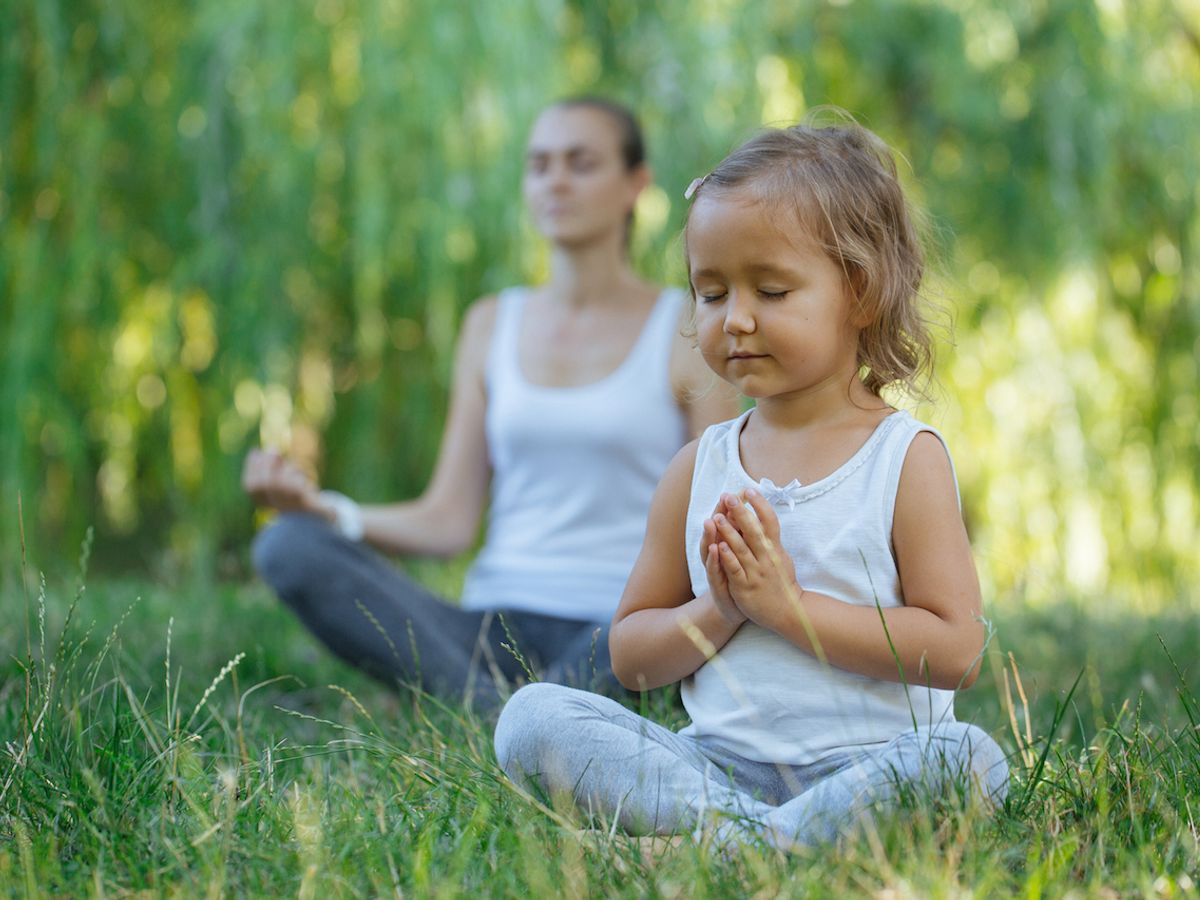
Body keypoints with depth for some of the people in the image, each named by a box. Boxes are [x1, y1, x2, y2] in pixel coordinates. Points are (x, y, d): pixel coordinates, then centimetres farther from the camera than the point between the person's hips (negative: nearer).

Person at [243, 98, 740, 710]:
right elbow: (449, 522, 9)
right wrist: (324, 509, -8)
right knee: (289, 546, -20)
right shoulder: (493, 325, 15)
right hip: (494, 630, 4)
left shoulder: (688, 332, 5)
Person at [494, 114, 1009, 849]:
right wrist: (718, 611, -7)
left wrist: (790, 605, -12)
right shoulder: (698, 470, 11)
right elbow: (630, 658, 14)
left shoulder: (906, 458, 1)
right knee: (532, 717, -17)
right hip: (720, 758, 3)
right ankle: (751, 831, -29)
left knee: (967, 760, -34)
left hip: (868, 762, -3)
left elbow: (956, 651, -8)